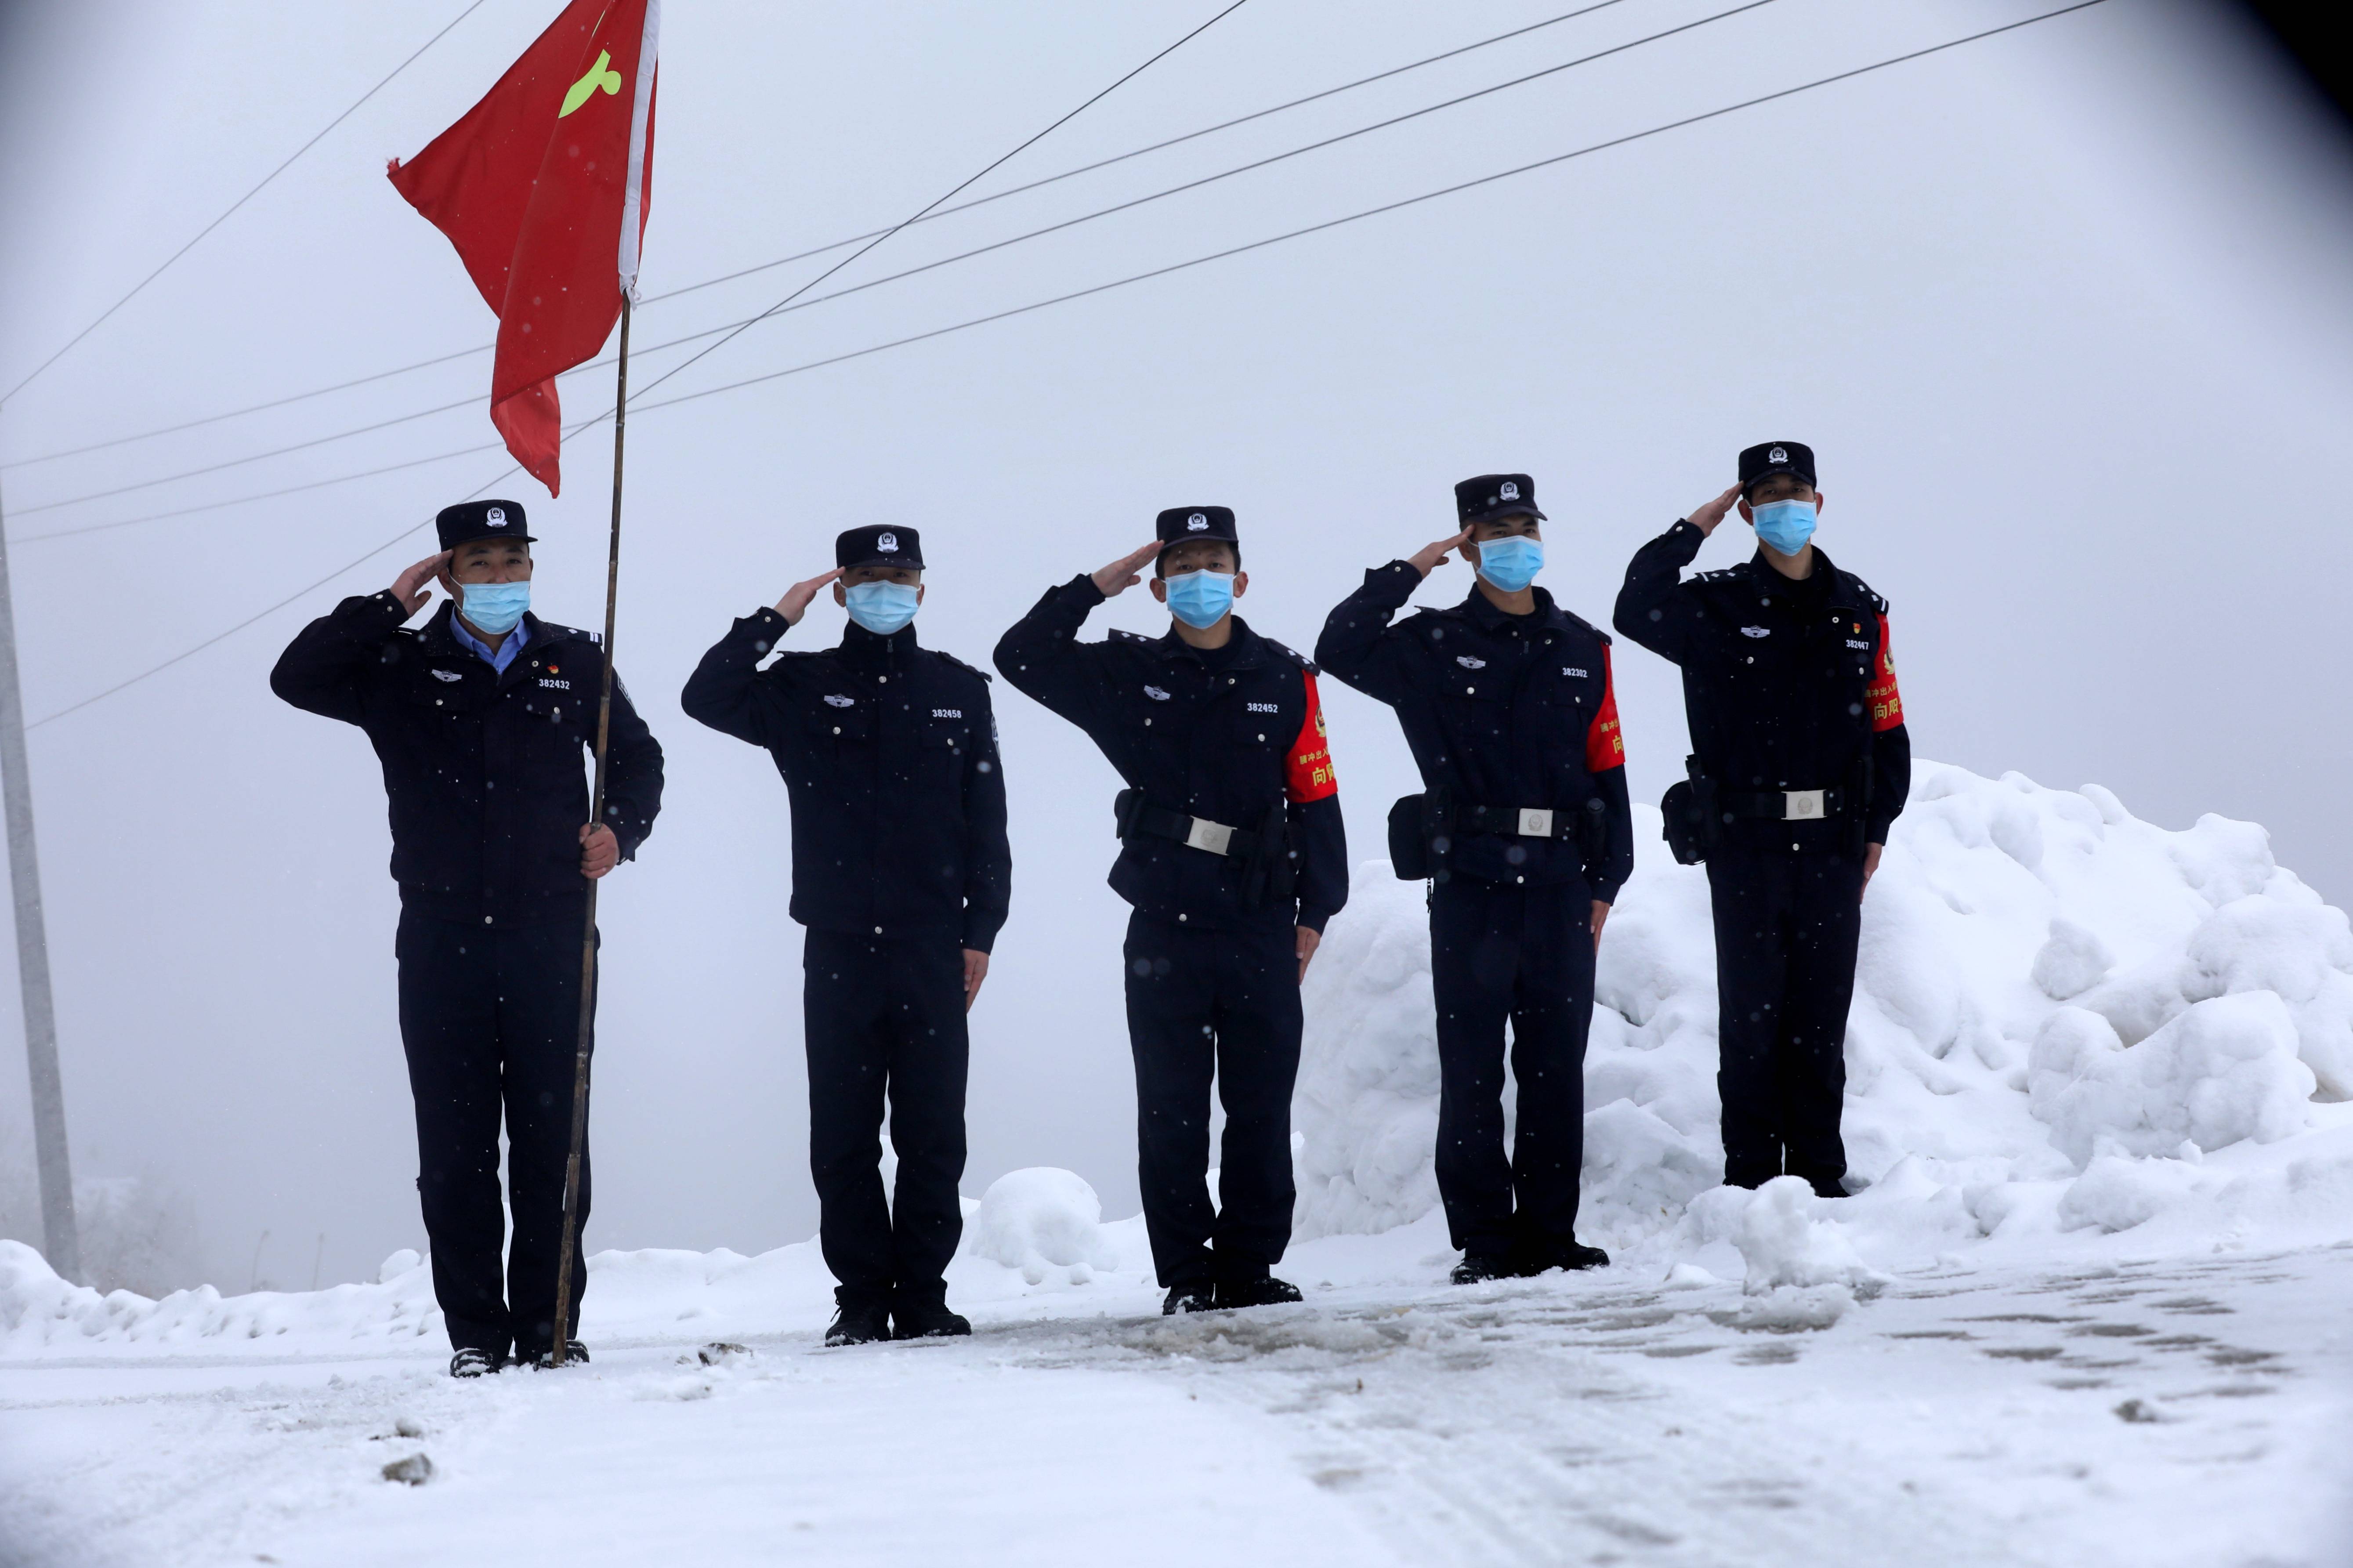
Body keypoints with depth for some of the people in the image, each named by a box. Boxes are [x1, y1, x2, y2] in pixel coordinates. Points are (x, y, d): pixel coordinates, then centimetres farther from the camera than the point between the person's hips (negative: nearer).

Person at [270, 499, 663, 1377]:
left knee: (552, 1138, 0)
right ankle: (475, 1333, 5)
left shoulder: (574, 663, 11)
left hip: (550, 938, 0)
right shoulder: (403, 670, 8)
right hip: (441, 939, 0)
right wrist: (387, 606, -5)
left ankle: (550, 1326, 7)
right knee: (455, 1143, 0)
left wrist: (620, 830, 1)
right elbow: (297, 679, -4)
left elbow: (636, 758, 20)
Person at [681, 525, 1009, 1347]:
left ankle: (923, 1296, 8)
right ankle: (861, 1300, 8)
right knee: (843, 1138, 2)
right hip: (839, 948, 0)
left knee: (933, 1136, 1)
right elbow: (707, 698, -9)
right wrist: (775, 620, -9)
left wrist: (981, 931, 4)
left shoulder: (958, 690, 10)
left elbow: (986, 821, 10)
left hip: (933, 950, 0)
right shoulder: (805, 687, 7)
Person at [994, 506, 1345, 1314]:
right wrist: (1094, 588, -2)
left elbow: (1316, 796, 5)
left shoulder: (1285, 679, 5)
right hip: (1164, 926, 0)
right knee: (1170, 1110, 1)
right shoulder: (1130, 674, 7)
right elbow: (1022, 657, 3)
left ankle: (1250, 1267, 12)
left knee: (1261, 1108, 3)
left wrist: (1316, 909, 1)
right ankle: (1186, 1275, 8)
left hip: (1261, 927, 0)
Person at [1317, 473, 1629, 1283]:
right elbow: (1339, 651, -12)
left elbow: (1607, 765, 12)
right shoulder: (1434, 645, 4)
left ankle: (1550, 1233, 13)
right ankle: (1484, 1241, 4)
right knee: (1473, 1072, -1)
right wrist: (1406, 573, -9)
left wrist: (1607, 880, 6)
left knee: (1556, 1069, 6)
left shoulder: (1581, 648, 12)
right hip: (1470, 887, -3)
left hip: (1561, 887, 3)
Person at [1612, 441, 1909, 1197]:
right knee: (1751, 1012, 0)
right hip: (1745, 842, -3)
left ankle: (1820, 1175, 15)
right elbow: (1636, 613, -21)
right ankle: (1751, 1176, 7)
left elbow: (1886, 726, 14)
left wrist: (1877, 828, 8)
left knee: (1822, 1014, 7)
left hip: (1833, 843, 3)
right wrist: (1691, 531, -12)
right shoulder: (1717, 605, 0)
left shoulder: (1859, 609, 10)